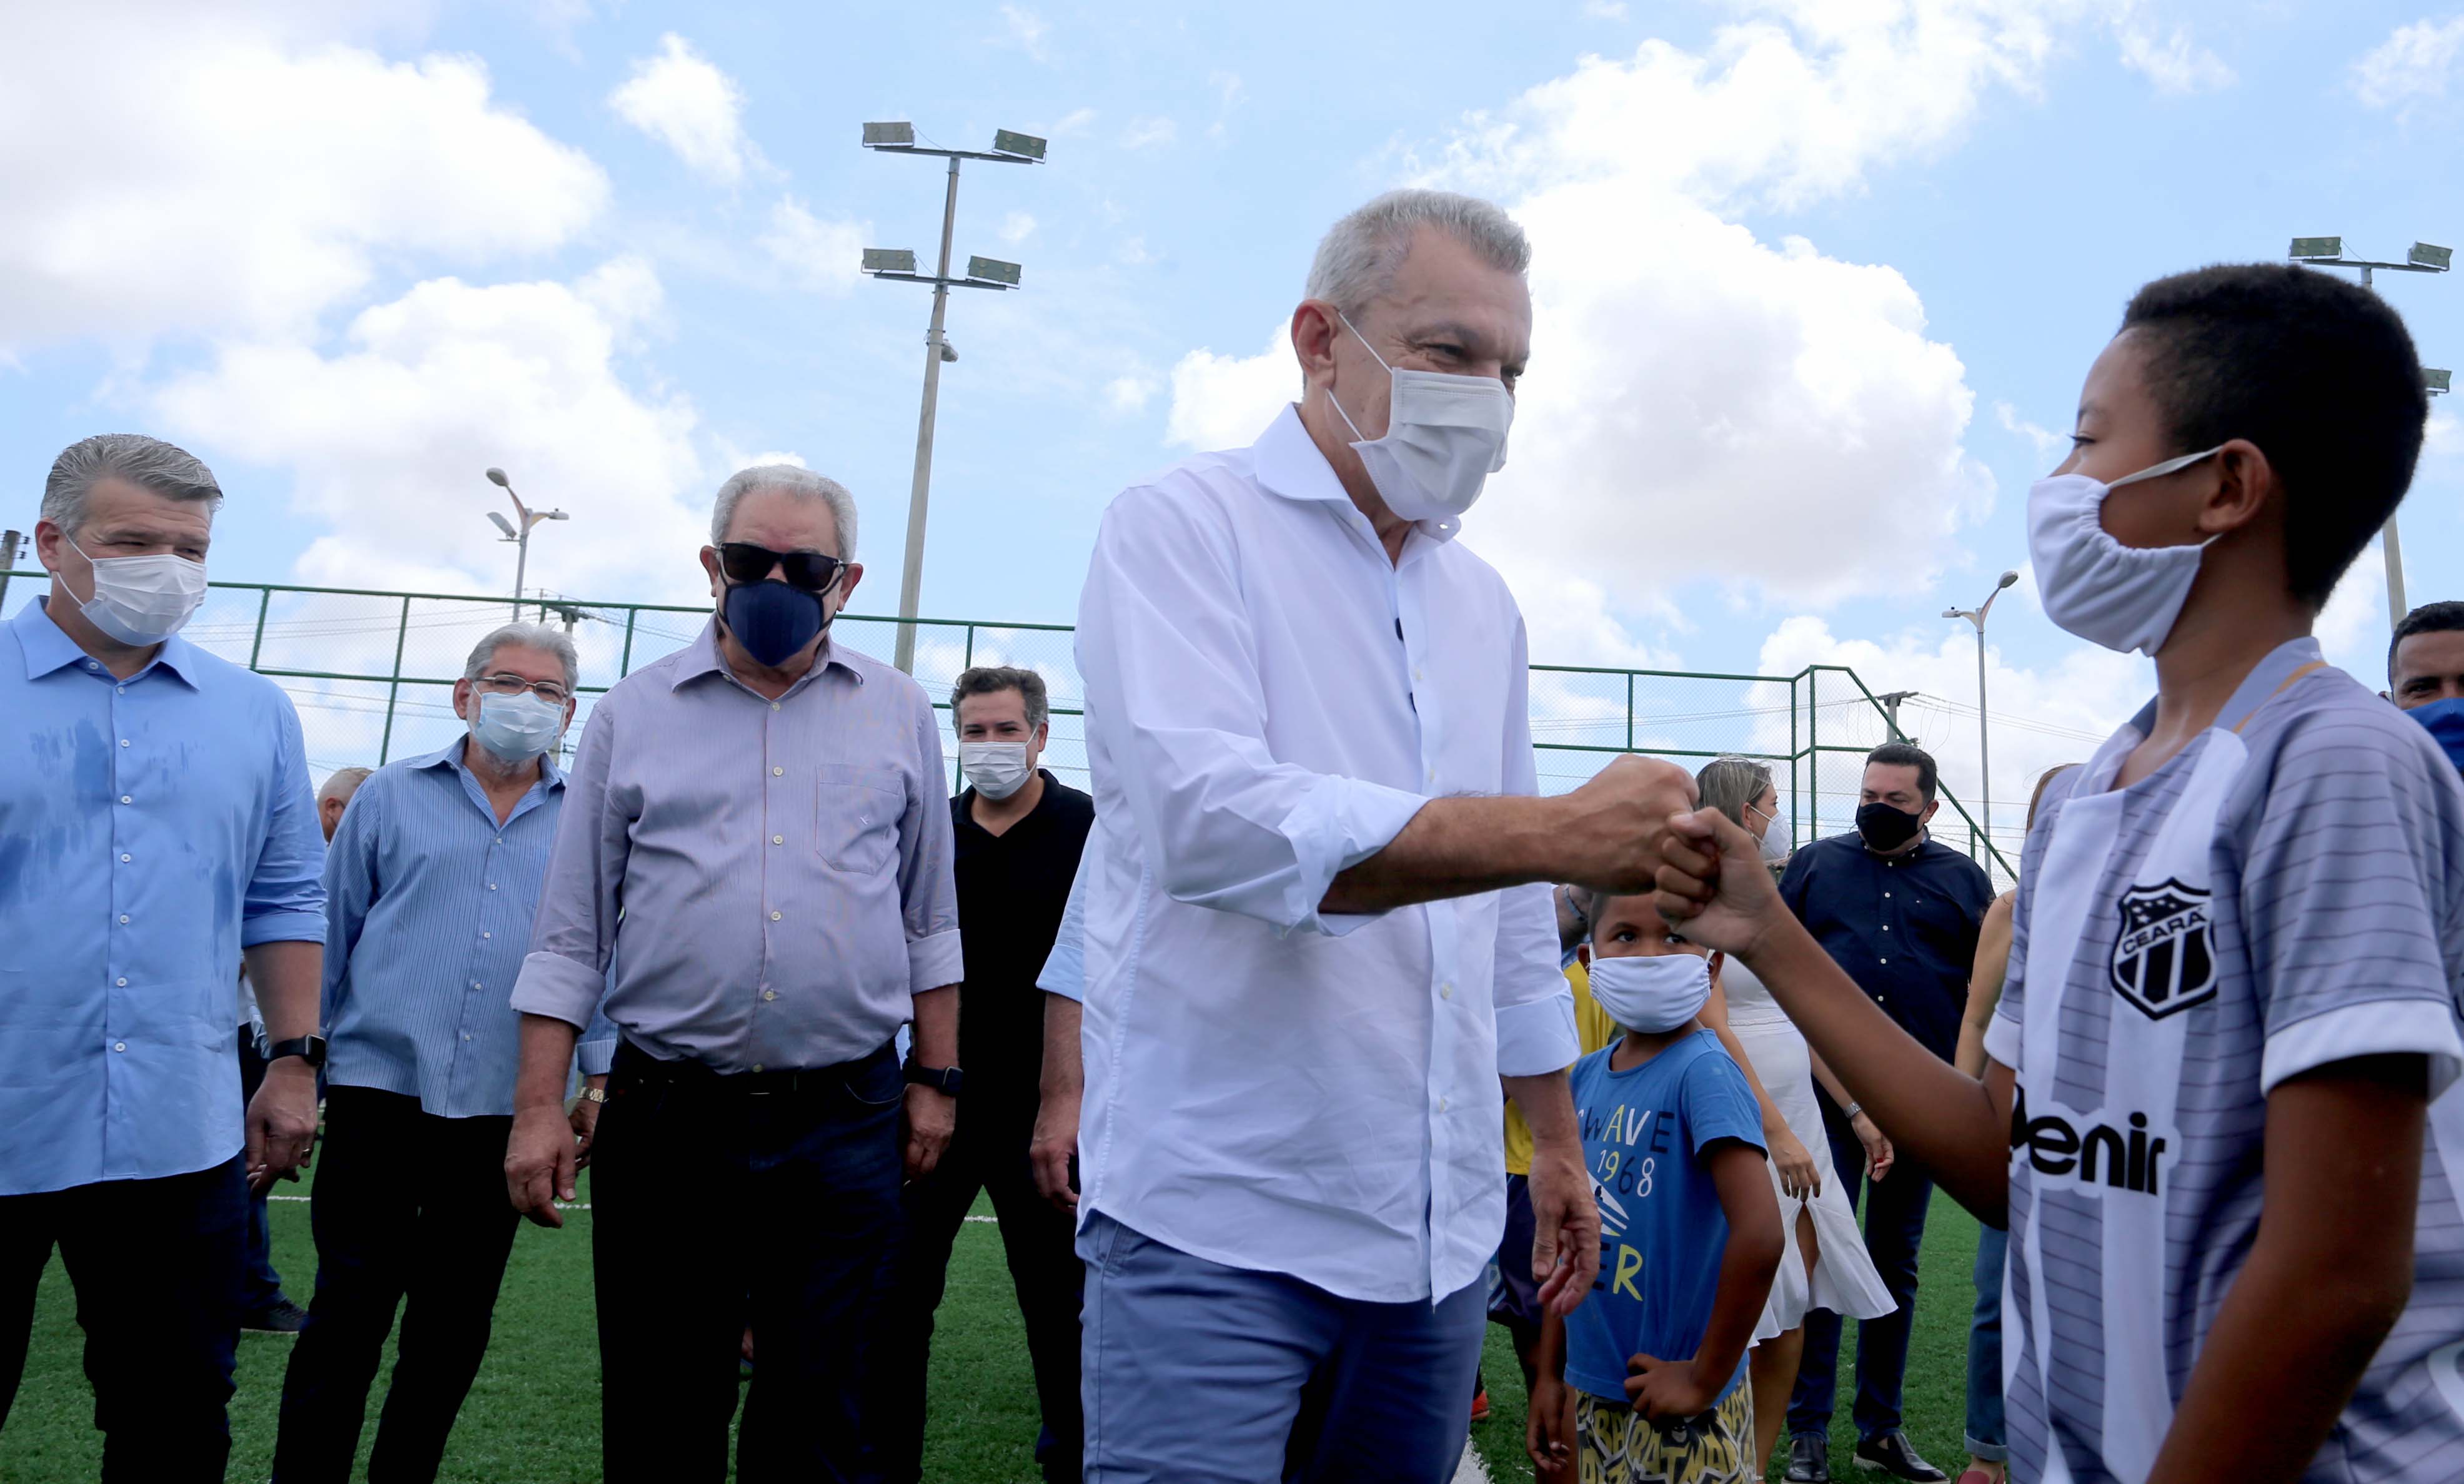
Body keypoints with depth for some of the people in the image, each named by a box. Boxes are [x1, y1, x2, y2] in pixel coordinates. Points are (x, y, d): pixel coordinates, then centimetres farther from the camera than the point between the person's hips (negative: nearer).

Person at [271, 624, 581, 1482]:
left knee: (454, 1329, 11)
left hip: (504, 1113, 2)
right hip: (380, 1090, -1)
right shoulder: (391, 797, 5)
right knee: (347, 1314, 1)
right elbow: (330, 938, 7)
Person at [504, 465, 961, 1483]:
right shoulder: (634, 712, 5)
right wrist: (539, 1106, -1)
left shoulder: (899, 714, 7)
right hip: (666, 1120, 0)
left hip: (846, 1122, 0)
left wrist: (936, 1079, 7)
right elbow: (571, 932, 5)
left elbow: (930, 920, 11)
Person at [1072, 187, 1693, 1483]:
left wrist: (1555, 1138, 20)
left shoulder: (1482, 602, 15)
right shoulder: (1184, 528, -6)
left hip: (1438, 1227, 7)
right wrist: (1563, 833, -28)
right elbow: (1208, 817, -23)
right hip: (1216, 1224, -6)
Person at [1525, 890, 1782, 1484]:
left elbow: (1761, 1235, -28)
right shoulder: (1587, 1075, 2)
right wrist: (1550, 1374, 11)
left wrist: (1705, 1378, -19)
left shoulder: (1704, 1072, -18)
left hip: (1681, 1417, -6)